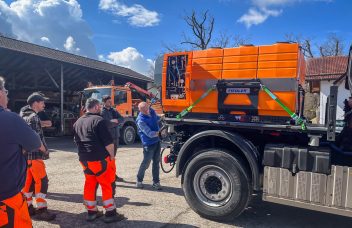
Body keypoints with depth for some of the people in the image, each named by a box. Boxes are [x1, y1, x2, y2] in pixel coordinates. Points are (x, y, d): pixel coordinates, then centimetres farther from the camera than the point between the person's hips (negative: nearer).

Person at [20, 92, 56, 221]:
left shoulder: (25, 115, 16)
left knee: (29, 180, 15)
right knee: (42, 181, -6)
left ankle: (28, 206, 24)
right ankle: (41, 210, -2)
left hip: (26, 154, 10)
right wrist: (45, 149, -13)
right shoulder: (33, 117, -14)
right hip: (34, 154, -10)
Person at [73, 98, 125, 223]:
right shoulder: (99, 120, -14)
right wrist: (112, 155, -7)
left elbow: (77, 141, 18)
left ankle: (91, 212, 24)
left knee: (90, 185, 16)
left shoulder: (78, 122, 12)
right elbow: (108, 141, -18)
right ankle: (110, 213, 7)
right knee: (108, 185, 1)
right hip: (100, 159, -8)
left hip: (84, 159, 8)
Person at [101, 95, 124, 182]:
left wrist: (116, 120, -14)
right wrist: (116, 122, -8)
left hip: (115, 136, 8)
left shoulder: (113, 110, 14)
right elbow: (107, 124, -21)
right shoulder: (102, 112, -10)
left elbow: (122, 118, 5)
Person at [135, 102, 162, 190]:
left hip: (157, 141, 7)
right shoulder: (141, 120, -23)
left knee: (156, 162, 11)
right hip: (148, 144, -7)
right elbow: (150, 134, -25)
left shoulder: (152, 111, -2)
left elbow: (157, 119, 20)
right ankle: (139, 180, 27)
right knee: (146, 163, 5)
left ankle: (156, 182, 22)